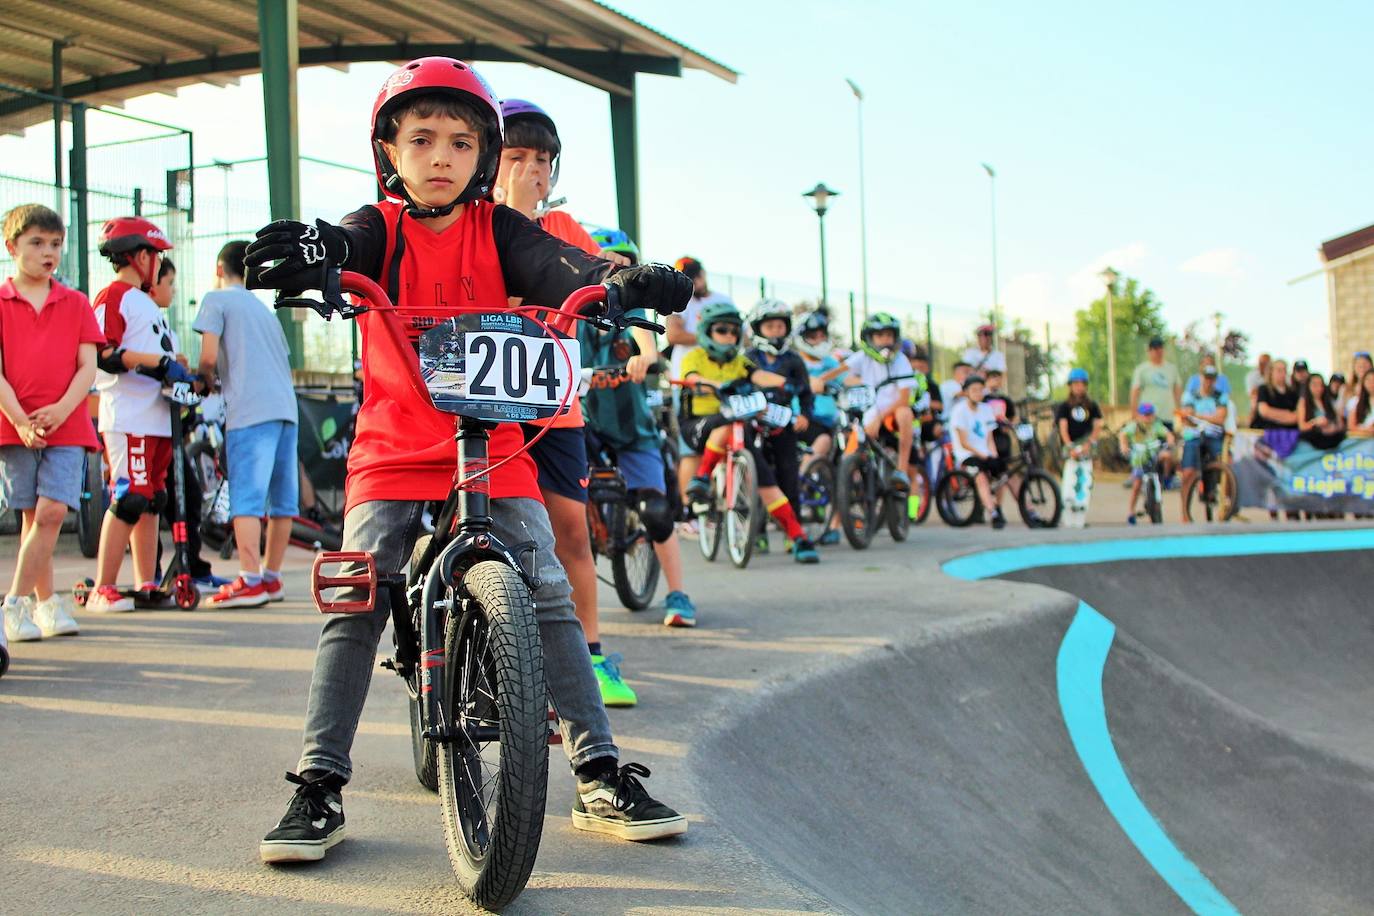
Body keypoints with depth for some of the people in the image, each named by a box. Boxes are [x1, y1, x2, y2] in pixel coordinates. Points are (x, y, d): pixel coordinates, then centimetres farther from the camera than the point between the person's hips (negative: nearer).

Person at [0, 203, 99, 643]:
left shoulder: (76, 303, 10)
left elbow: (88, 366, 4)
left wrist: (61, 409, -12)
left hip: (66, 426, 1)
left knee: (52, 511, -12)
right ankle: (45, 604, 16)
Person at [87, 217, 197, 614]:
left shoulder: (147, 302, 25)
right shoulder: (113, 296, -4)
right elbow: (103, 354, -17)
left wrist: (187, 377, 9)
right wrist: (161, 363, -19)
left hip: (158, 418, 9)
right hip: (128, 420, -9)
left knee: (151, 502, 10)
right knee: (129, 501, -13)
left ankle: (146, 586, 15)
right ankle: (103, 591, -9)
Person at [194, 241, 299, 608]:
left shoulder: (217, 299, 6)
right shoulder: (262, 307, 27)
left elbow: (209, 357, -5)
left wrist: (204, 380, 15)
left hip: (250, 411, -7)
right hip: (286, 408, 7)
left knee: (246, 498, -9)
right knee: (281, 498, 9)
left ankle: (250, 581, -14)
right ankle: (272, 577, 16)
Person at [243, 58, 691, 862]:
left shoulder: (498, 231, 0)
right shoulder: (379, 229, -2)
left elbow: (561, 269, -18)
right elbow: (346, 250, -25)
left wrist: (623, 281, -41)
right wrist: (309, 251, -50)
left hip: (496, 444, 1)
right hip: (393, 447, 0)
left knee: (548, 596, -7)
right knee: (357, 601, -10)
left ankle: (601, 776, 2)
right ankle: (320, 785, 1)